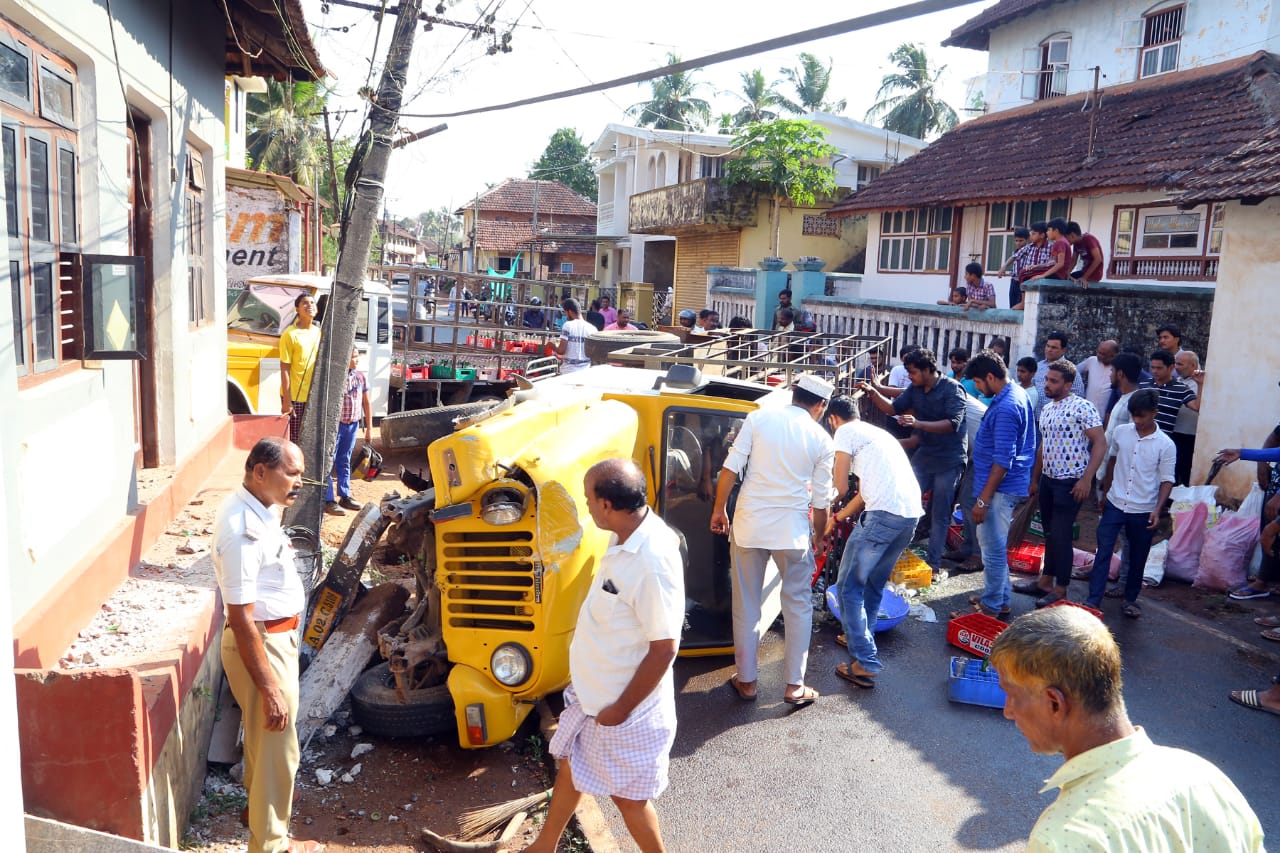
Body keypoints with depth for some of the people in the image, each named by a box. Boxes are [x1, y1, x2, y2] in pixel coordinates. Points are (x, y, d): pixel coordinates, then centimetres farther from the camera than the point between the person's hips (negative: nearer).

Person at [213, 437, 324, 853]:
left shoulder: (255, 507, 1)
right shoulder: (243, 530, -29)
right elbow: (242, 618, -28)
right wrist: (269, 688, -26)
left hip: (275, 636, 10)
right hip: (262, 644, -10)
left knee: (261, 736, 29)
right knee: (277, 749, 6)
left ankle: (259, 804, 50)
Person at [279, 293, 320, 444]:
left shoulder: (319, 333, 6)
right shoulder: (290, 334, -11)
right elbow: (284, 369, -12)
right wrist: (286, 401, -15)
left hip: (314, 396, 5)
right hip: (294, 396, -5)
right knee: (293, 441, 2)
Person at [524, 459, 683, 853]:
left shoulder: (652, 560, -33)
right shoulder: (626, 536, -5)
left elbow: (664, 648, -28)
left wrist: (620, 709, -18)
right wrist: (588, 679, 17)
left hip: (627, 707, -9)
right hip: (593, 691, 9)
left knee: (627, 796, 12)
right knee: (570, 765, 26)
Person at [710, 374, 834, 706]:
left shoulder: (758, 418, -1)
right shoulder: (821, 440, 0)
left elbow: (731, 468, -5)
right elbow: (821, 498, 6)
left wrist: (719, 509, 6)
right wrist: (819, 536, 21)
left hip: (749, 525, 1)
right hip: (792, 529, 0)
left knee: (746, 605, 13)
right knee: (798, 606, 14)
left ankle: (746, 679, 23)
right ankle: (795, 686, 18)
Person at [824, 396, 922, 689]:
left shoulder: (847, 432, 5)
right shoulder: (879, 433, 30)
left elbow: (840, 485, 2)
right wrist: (837, 518, 40)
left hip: (883, 514, -8)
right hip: (912, 514, 8)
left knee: (849, 587, 2)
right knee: (874, 585, 24)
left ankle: (865, 663, 0)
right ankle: (859, 639, 39)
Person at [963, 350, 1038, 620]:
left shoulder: (1006, 408, -23)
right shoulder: (1017, 393, 9)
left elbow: (1002, 461, -25)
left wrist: (983, 499, -22)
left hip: (1000, 488, -11)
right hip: (1010, 486, 11)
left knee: (993, 550, 0)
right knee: (995, 547, 20)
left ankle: (991, 608, 10)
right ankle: (1000, 600, 31)